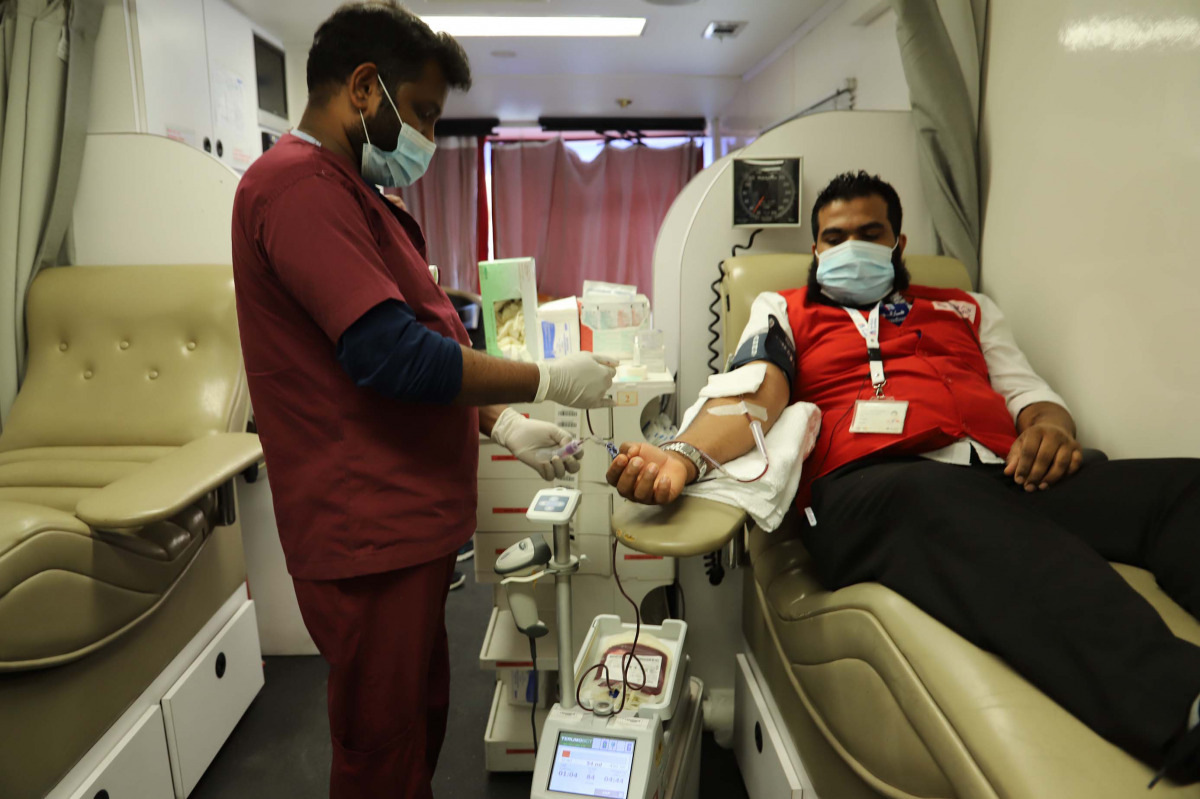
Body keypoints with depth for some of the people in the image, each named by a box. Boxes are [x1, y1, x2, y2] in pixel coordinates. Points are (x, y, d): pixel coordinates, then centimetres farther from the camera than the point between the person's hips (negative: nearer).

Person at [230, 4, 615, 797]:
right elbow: (395, 357, -25)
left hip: (407, 517, 10)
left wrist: (503, 423, 9)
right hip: (369, 531, -10)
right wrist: (547, 381, -13)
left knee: (423, 724, 23)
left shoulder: (348, 193, 17)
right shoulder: (301, 182, -16)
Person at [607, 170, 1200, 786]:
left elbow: (1029, 393, 26)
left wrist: (1051, 429, -1)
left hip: (1009, 480, 5)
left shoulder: (966, 309, 34)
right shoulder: (785, 312, 25)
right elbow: (756, 396, 6)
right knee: (935, 499, -40)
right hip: (866, 485, -4)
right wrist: (685, 456, -18)